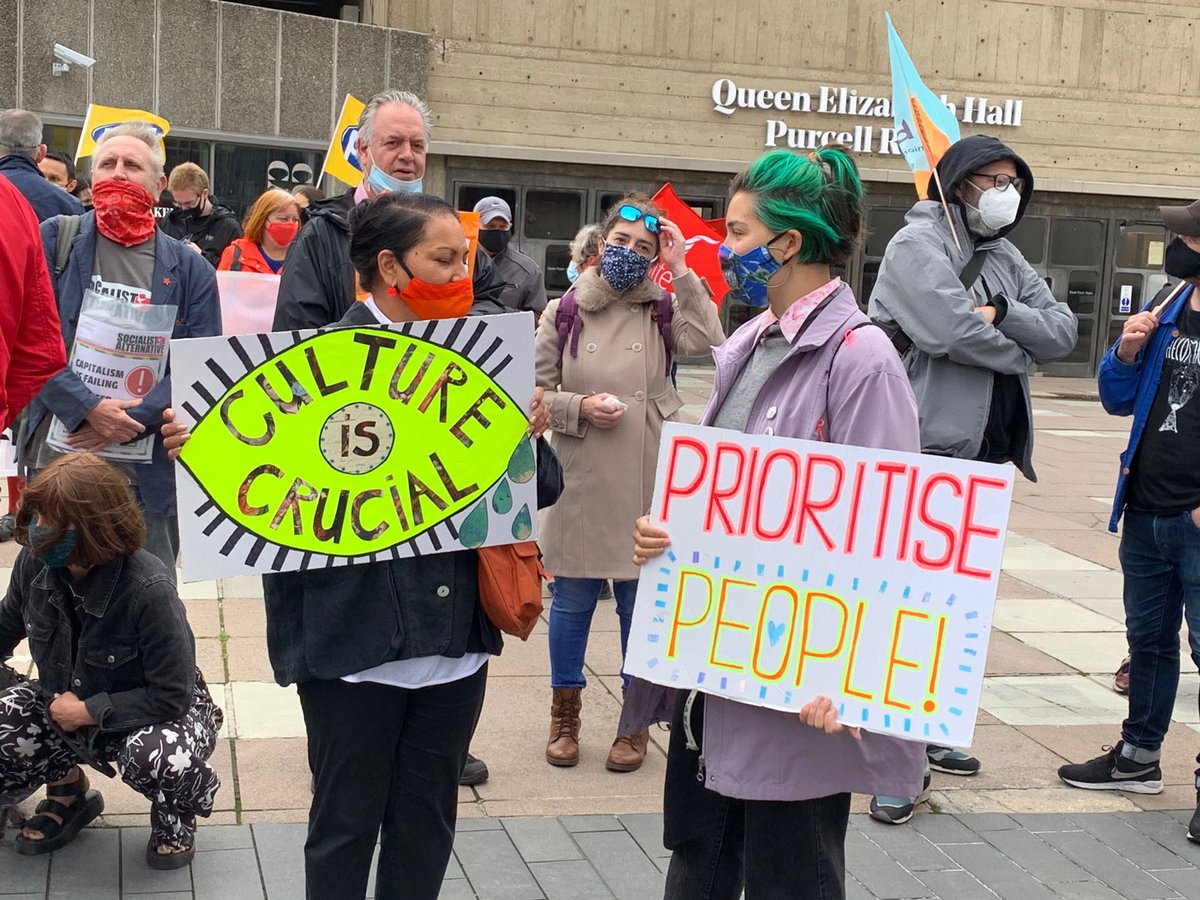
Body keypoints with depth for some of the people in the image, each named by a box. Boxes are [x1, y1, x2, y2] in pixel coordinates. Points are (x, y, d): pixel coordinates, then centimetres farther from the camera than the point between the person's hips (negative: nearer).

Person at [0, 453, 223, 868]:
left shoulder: (148, 590, -32)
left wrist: (87, 712, -23)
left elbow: (173, 696, -25)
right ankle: (66, 790, 16)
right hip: (66, 703, 6)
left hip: (162, 710, -6)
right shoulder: (34, 565, -15)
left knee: (152, 757, -40)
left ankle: (174, 814, 0)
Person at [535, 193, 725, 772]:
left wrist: (681, 270, -14)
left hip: (645, 483, 1)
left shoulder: (662, 311, 4)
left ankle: (636, 719, 24)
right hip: (581, 480, 0)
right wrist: (580, 407, -14)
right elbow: (535, 391, 3)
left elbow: (706, 342, -16)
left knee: (641, 600, 9)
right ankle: (564, 714, 27)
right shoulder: (564, 312, 1)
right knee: (572, 600, 9)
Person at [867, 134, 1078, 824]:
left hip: (984, 453, 8)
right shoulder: (919, 244, -7)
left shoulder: (1005, 259, 17)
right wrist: (1020, 350, -3)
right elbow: (955, 332, -21)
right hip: (927, 451, -8)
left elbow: (1065, 332, 6)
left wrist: (1002, 313, -11)